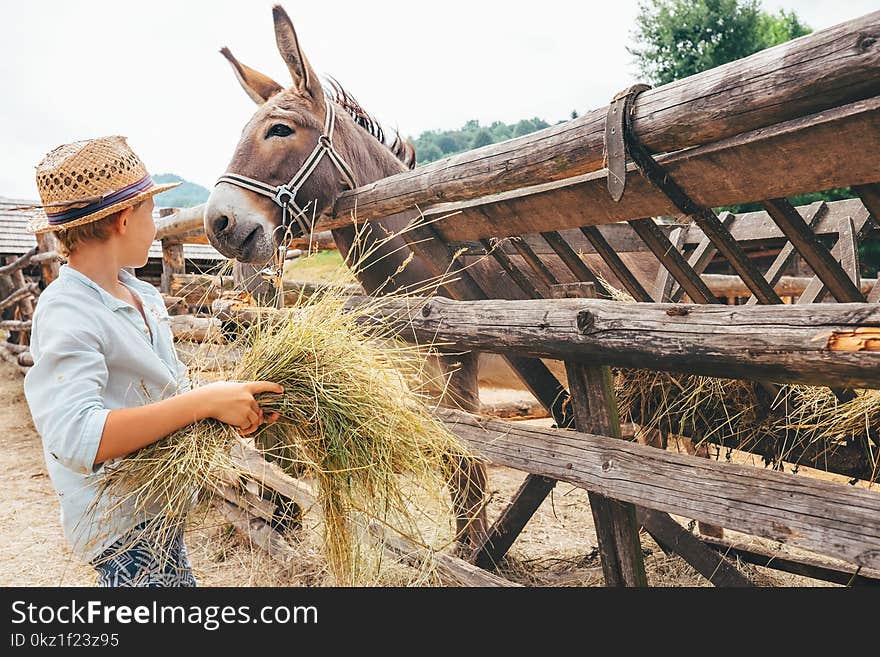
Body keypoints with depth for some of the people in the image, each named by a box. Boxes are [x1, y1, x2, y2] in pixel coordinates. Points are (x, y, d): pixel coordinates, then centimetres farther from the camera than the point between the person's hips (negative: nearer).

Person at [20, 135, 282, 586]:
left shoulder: (142, 294, 4)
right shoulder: (65, 316, -23)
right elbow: (75, 439, -36)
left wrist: (236, 404, -5)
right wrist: (206, 402, -36)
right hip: (120, 522, -9)